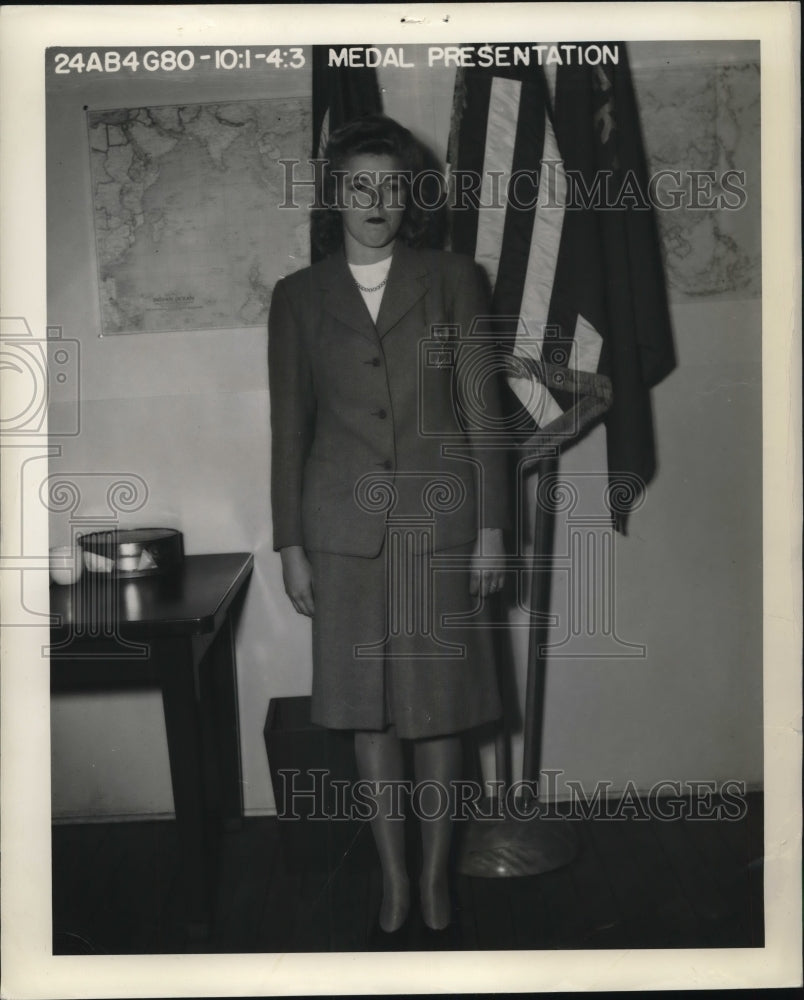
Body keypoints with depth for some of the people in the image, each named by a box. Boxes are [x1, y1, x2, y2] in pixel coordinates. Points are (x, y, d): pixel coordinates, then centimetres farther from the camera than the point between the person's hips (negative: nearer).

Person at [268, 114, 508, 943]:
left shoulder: (452, 280, 3)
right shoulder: (298, 298, 6)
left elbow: (482, 410, 1)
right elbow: (289, 426, 6)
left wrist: (491, 527, -3)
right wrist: (290, 545, 3)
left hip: (438, 520, -1)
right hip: (346, 528, 1)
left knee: (439, 702, 5)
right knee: (368, 706, 6)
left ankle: (435, 871, 21)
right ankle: (392, 874, 21)